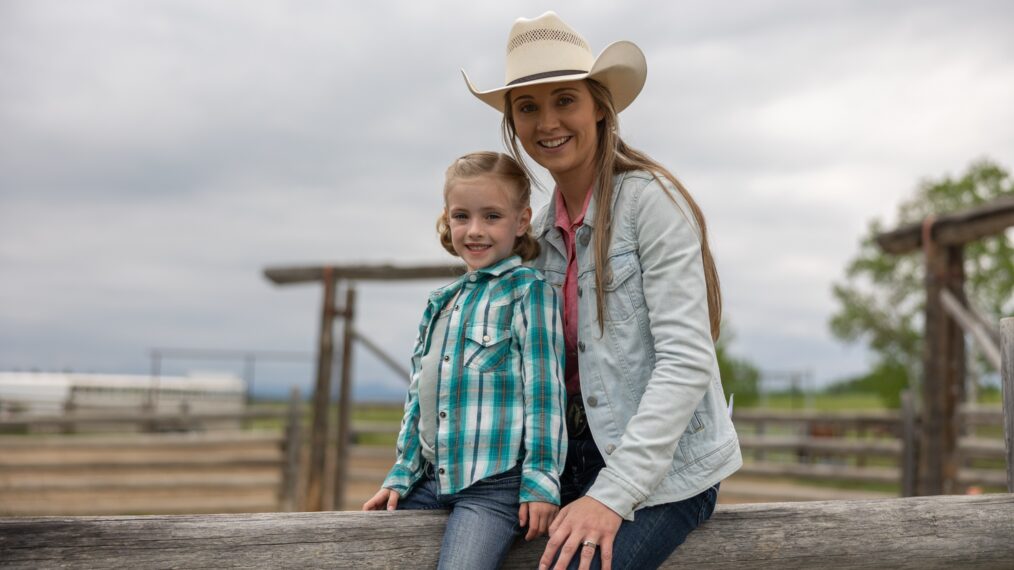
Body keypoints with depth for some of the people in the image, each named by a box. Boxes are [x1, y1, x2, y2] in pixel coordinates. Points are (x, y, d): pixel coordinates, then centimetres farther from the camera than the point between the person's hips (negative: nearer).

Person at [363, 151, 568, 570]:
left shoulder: (528, 289, -5)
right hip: (433, 479, 7)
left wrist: (541, 479, -13)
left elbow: (544, 388, -10)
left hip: (496, 483, -7)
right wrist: (401, 474, 16)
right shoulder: (441, 304, 16)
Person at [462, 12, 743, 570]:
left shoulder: (650, 198, -13)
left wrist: (613, 494, -23)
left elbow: (687, 360, -18)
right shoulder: (540, 231, 7)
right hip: (582, 460, 6)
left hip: (663, 467, -5)